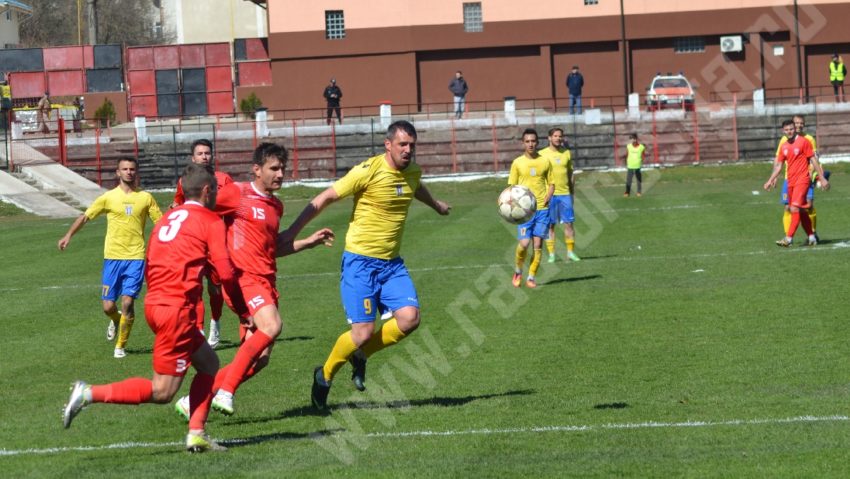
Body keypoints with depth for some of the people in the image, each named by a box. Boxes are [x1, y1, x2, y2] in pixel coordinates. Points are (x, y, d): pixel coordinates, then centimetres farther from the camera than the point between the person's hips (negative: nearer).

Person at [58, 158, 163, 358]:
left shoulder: (145, 197, 5)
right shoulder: (109, 197, 4)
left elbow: (160, 221, 11)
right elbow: (85, 216, 7)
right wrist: (68, 235, -4)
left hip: (136, 257, -1)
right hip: (112, 257, 1)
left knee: (127, 302, -11)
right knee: (108, 306, -1)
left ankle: (120, 345, 7)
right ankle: (116, 320, 37)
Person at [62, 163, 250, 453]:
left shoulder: (167, 219, 19)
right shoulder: (211, 221, -2)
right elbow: (226, 273, -9)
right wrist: (243, 311, 3)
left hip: (154, 304, 9)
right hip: (177, 310, -9)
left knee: (209, 364, 18)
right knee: (162, 391, -4)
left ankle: (196, 435, 11)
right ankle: (90, 394, -13)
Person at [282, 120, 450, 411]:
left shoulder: (413, 172, 6)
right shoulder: (369, 171, -15)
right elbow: (324, 199, -12)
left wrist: (437, 206, 54)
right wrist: (292, 233, -15)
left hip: (391, 262, 6)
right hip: (360, 261, -6)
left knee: (409, 318, -14)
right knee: (364, 331, -11)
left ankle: (360, 355, 12)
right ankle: (324, 376, 16)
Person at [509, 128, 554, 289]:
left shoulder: (545, 162, 7)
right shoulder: (517, 163, 3)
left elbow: (551, 184, 13)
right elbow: (511, 186, 7)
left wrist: (546, 199, -5)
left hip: (542, 208, 1)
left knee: (538, 244, -2)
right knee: (524, 243, -10)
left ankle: (531, 277, 7)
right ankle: (518, 271, 15)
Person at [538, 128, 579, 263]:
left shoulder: (566, 153, 10)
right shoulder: (542, 154, 0)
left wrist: (572, 193, 14)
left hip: (565, 193, 3)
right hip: (549, 194, -3)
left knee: (569, 223, 0)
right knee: (550, 225, 0)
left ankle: (570, 252, 6)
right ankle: (551, 254, 4)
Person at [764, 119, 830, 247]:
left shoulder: (803, 142, -5)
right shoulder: (784, 147, 12)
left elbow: (813, 160, -4)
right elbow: (778, 166, 19)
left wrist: (822, 178, -6)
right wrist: (770, 180, 11)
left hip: (802, 180, -6)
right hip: (791, 182, 7)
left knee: (795, 208, -17)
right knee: (801, 211, 10)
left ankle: (788, 238, -21)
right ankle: (811, 238, 20)